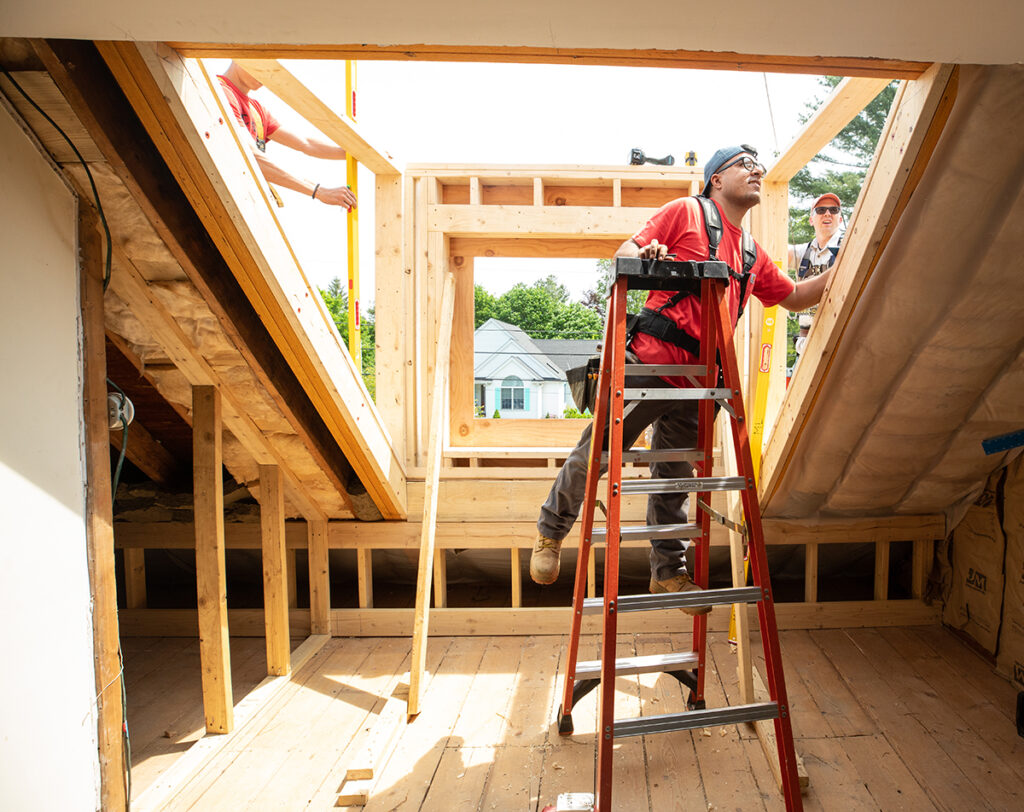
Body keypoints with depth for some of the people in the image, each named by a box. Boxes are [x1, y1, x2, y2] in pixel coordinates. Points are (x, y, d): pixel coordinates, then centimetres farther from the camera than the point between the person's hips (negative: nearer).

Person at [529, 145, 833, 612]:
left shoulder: (753, 256, 23)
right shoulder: (686, 211, 5)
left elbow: (794, 296, 31)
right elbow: (626, 252, 0)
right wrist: (644, 255, -22)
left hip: (695, 382, 6)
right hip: (648, 362, -6)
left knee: (675, 480, 12)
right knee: (594, 454, -3)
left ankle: (669, 573, 25)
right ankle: (550, 531, 20)